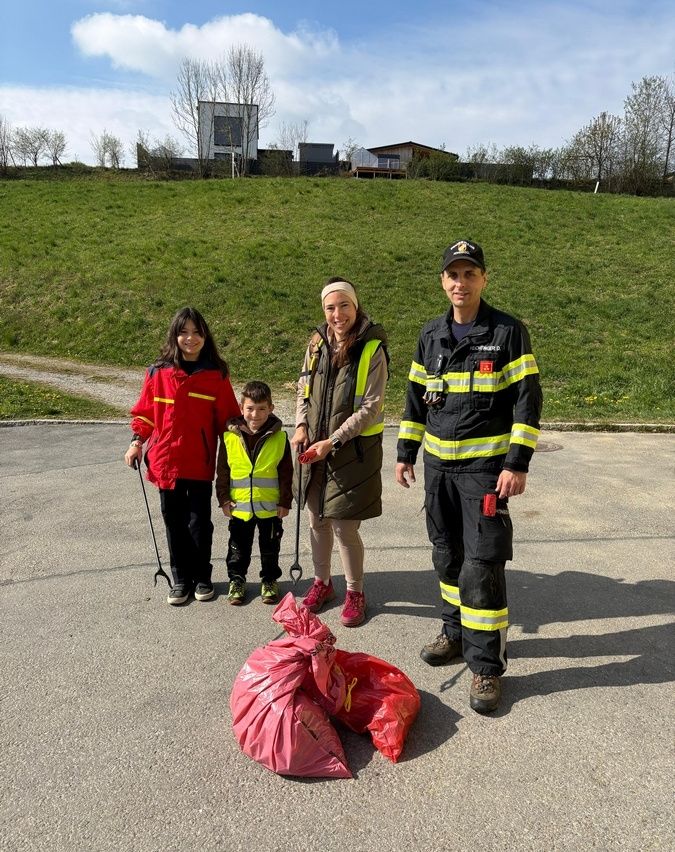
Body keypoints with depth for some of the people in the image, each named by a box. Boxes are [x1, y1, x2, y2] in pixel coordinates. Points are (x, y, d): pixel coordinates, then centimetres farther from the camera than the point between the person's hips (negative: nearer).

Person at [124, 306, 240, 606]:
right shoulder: (158, 372, -1)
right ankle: (181, 578, 26)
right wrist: (138, 441, -3)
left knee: (199, 521, 8)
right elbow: (145, 411, 7)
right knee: (174, 522, 11)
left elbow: (227, 416, 2)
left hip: (200, 462, -1)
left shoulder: (216, 374, -3)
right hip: (166, 460, 1)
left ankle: (202, 578, 26)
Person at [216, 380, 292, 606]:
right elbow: (222, 472, 1)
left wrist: (285, 502, -3)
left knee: (270, 547, 15)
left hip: (270, 507, 0)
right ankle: (237, 579, 34)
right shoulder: (230, 437, -7)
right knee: (238, 547, 16)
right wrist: (224, 499, -1)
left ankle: (269, 580, 33)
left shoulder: (279, 438, -8)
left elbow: (286, 474, -2)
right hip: (239, 507, 1)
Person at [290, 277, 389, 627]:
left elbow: (370, 408, -15)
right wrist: (301, 426, -3)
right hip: (314, 447, 5)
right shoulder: (318, 343, 3)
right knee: (318, 520, 16)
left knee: (345, 527, 0)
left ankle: (355, 593, 23)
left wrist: (333, 441, -19)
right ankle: (322, 582, 37)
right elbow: (303, 389, 13)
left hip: (353, 449, -5)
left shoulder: (372, 349, -12)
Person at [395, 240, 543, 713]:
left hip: (486, 465, -5)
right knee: (448, 557, 15)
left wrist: (517, 464, -15)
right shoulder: (431, 335, 8)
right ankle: (458, 633, 35)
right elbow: (416, 397, 14)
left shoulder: (508, 332, -7)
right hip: (438, 464, 6)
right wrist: (405, 453, 11)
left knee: (482, 565, -5)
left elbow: (527, 400, -9)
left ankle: (487, 665, 9)